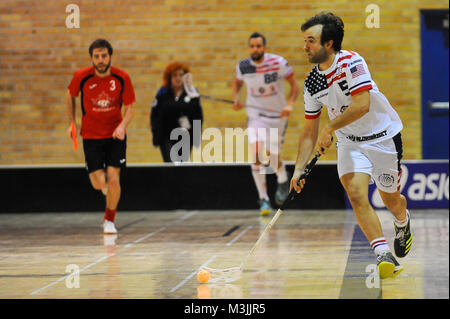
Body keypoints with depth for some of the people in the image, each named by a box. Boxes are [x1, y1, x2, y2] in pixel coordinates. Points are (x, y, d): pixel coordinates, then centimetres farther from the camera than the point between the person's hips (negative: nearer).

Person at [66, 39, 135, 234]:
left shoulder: (122, 78, -11)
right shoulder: (81, 77, -11)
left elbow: (129, 108, -3)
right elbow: (71, 96, 9)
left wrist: (122, 126, -21)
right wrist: (72, 123, 6)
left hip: (115, 136, 0)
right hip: (91, 136, 0)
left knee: (113, 180, -10)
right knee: (99, 183, -8)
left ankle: (109, 220, 13)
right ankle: (106, 183, 33)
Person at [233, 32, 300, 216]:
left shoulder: (278, 63, -16)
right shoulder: (243, 66, -7)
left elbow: (294, 85, -6)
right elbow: (237, 82, 14)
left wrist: (290, 104, -22)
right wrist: (236, 99, -4)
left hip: (277, 116, -1)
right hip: (255, 116, 1)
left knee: (274, 157, -1)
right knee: (257, 155, -17)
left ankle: (283, 180, 36)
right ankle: (263, 199, -9)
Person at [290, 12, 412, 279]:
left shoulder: (351, 62, -20)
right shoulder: (312, 82, -2)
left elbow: (362, 105, -31)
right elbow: (310, 132, 4)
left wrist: (329, 129, -29)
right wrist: (299, 169, -4)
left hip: (383, 136, -4)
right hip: (349, 142, 4)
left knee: (391, 199, 10)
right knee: (356, 194, -21)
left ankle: (403, 222, 48)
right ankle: (385, 256, -25)